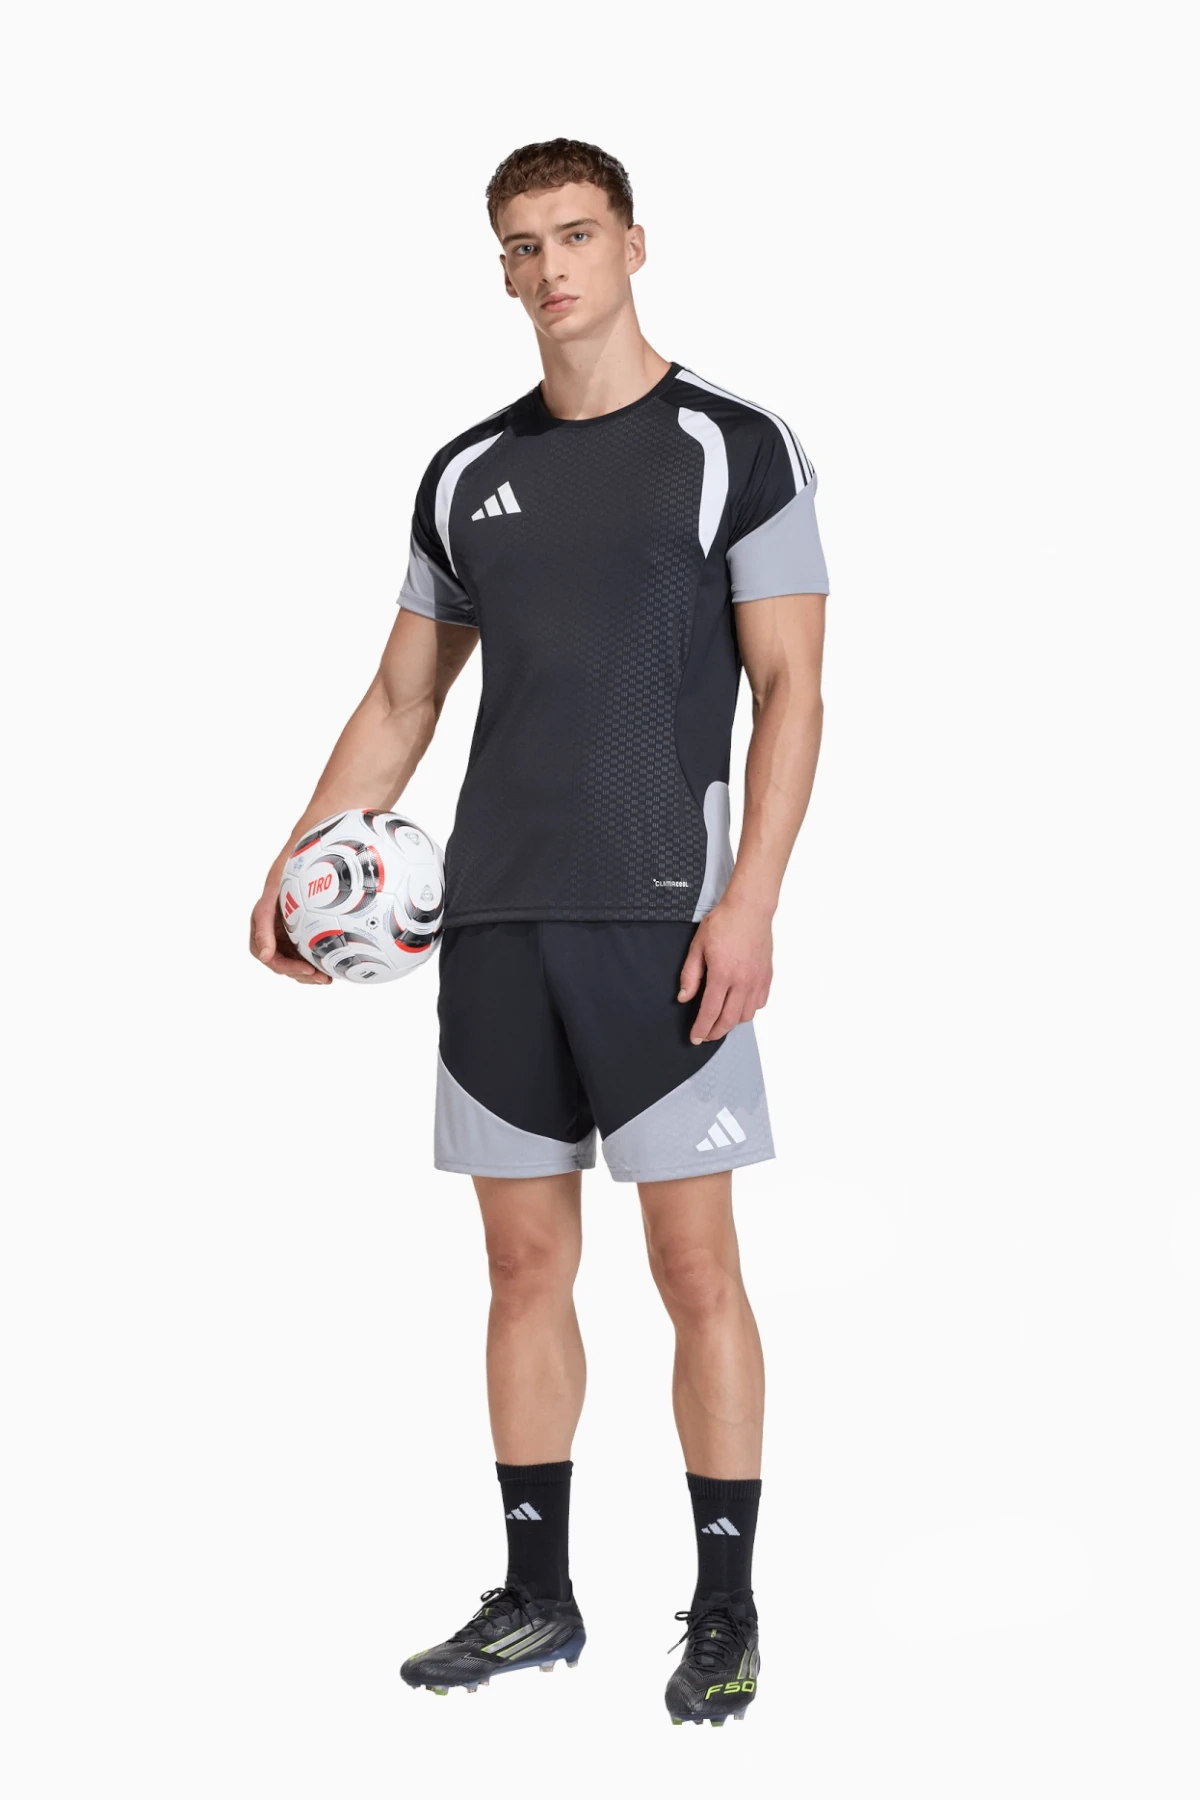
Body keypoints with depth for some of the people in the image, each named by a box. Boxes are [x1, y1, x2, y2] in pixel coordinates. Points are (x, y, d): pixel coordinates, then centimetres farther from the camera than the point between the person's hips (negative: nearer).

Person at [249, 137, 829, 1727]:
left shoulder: (734, 447, 0)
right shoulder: (467, 475, 13)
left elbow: (790, 689, -5)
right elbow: (403, 699, 18)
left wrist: (748, 901, -15)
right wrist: (299, 865, 7)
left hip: (659, 919, -4)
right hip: (492, 922, 5)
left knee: (694, 1258, -2)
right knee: (525, 1259, 9)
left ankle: (726, 1611, 9)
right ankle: (535, 1596, 19)